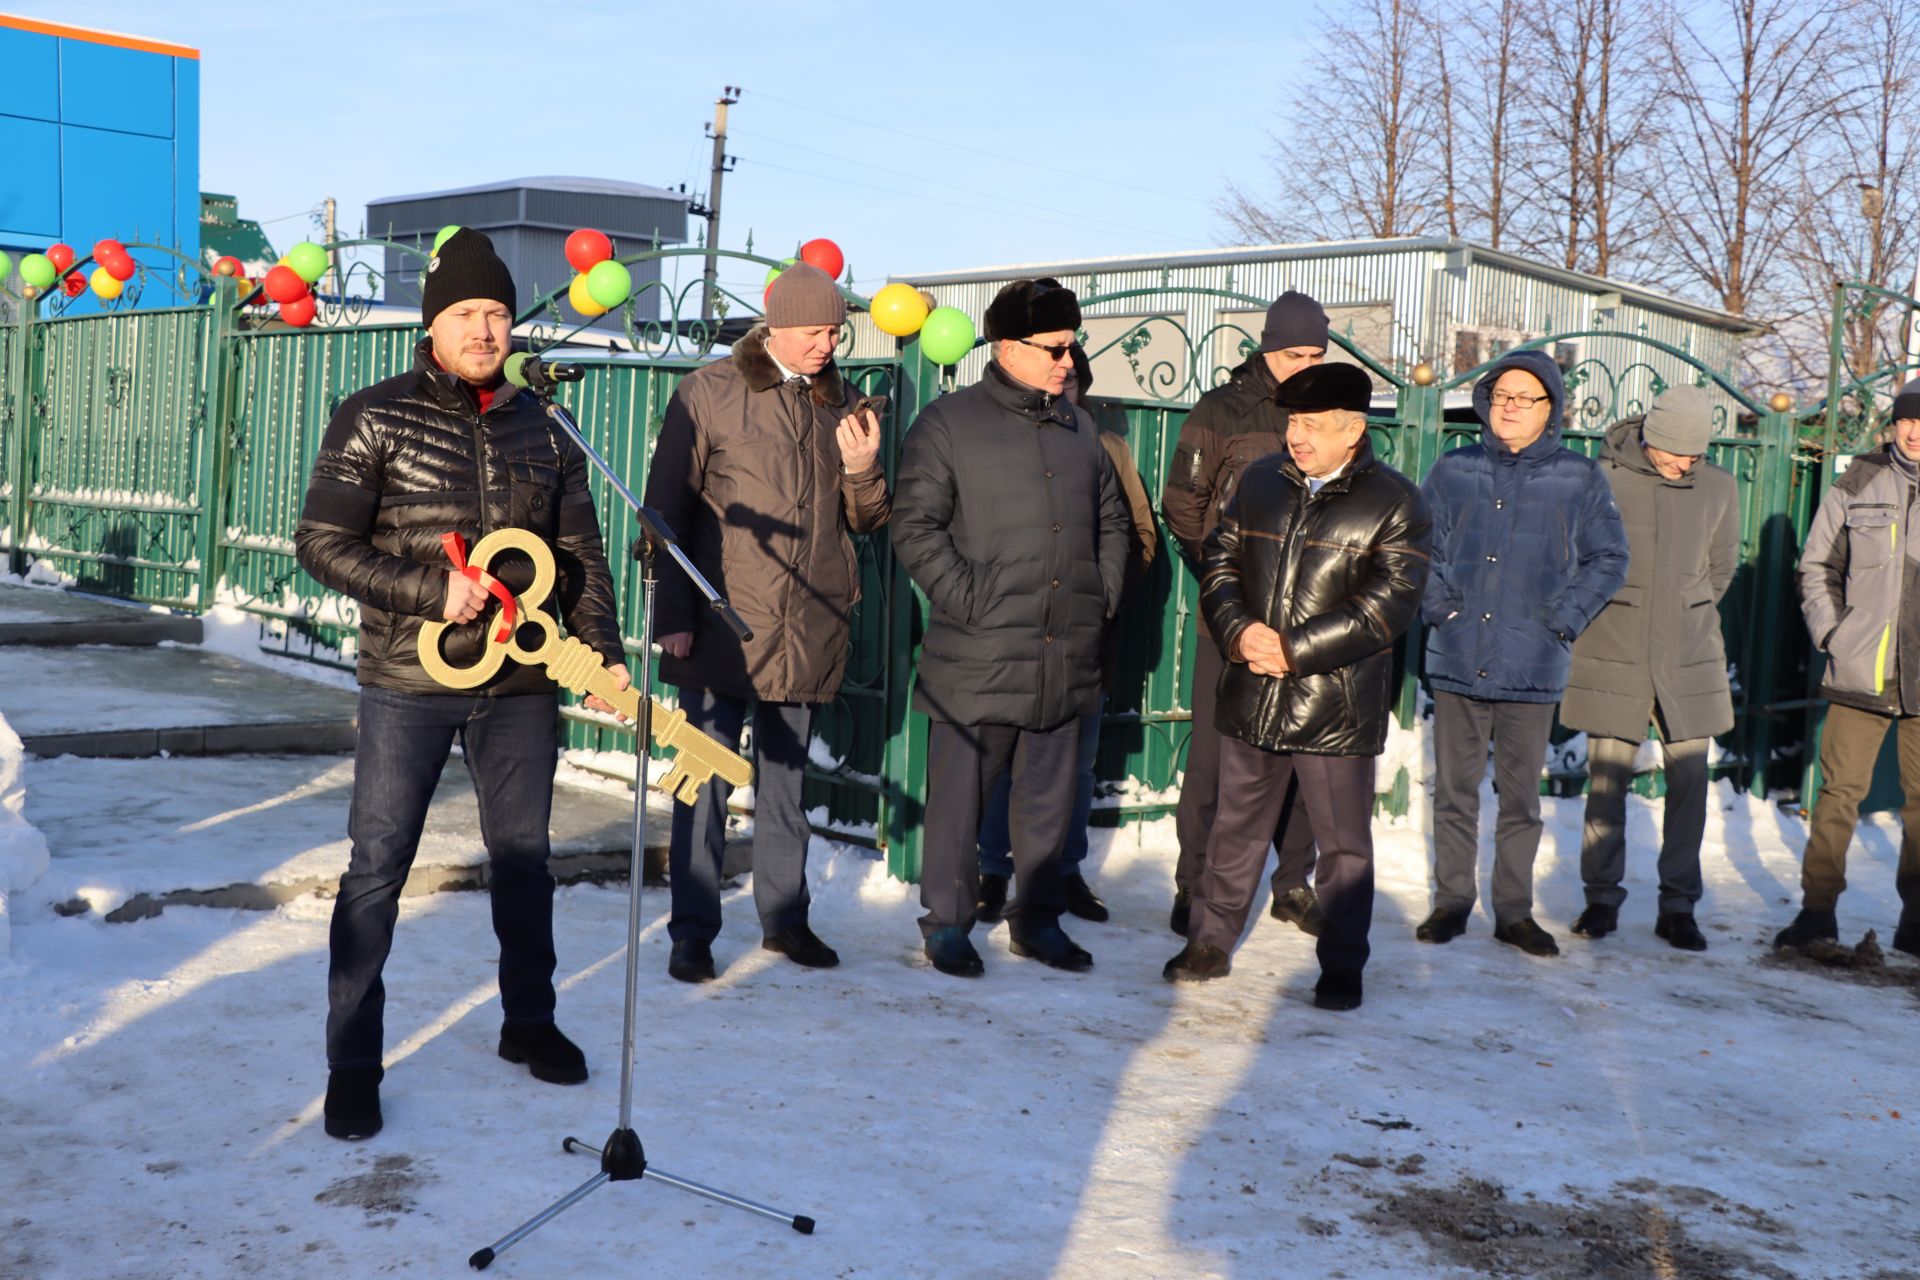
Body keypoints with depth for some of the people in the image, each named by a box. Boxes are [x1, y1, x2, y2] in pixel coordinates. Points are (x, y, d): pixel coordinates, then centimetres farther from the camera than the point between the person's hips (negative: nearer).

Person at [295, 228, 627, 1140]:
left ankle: (528, 1021, 33)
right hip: (407, 684, -3)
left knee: (523, 856, 14)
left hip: (520, 685, 4)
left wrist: (603, 653, 1)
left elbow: (582, 556, 11)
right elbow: (321, 543, -8)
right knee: (377, 869, 0)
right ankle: (352, 1062, 13)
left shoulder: (544, 431, 7)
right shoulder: (375, 418, -4)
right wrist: (433, 592, -17)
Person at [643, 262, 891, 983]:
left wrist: (862, 468, -6)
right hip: (723, 624, -4)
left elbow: (865, 521, 15)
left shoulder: (839, 403, 11)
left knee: (786, 777, 13)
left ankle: (784, 915, 24)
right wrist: (673, 614, -7)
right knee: (708, 776, -1)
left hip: (809, 628, 4)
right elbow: (667, 508, -2)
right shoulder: (709, 392, -1)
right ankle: (693, 930, 8)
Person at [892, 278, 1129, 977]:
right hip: (977, 658, -5)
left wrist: (1102, 596, 12)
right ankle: (947, 924, 17)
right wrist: (967, 599, -13)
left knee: (1050, 798, 13)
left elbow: (1111, 521, 24)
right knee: (960, 797, 3)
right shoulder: (949, 422, -3)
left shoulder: (1079, 428, 14)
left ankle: (1037, 919, 26)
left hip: (1066, 658, 5)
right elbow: (916, 528, -7)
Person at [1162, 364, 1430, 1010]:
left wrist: (1295, 650, -18)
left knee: (1343, 842, 7)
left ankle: (1342, 966, 20)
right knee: (1237, 826, 14)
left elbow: (1390, 602, -13)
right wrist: (1239, 631, -10)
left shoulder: (1394, 501, -5)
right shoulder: (1261, 481, 8)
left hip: (1339, 707, -4)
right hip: (1251, 696, 4)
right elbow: (1219, 563, 9)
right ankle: (1211, 943, 28)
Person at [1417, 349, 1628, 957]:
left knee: (1521, 796, 7)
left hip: (1532, 669, -1)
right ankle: (1451, 902, 20)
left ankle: (1514, 911, 19)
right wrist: (1437, 602, -3)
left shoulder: (1579, 479, 2)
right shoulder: (1453, 471, 5)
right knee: (1454, 790, 8)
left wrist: (1563, 619, -5)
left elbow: (1608, 560, 5)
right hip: (1456, 661, 1)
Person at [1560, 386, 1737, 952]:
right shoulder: (1604, 478, -5)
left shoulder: (1719, 487, 4)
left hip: (1689, 657, 2)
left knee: (1689, 778, 1)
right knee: (1606, 777, 1)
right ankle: (1602, 897, 13)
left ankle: (1678, 905, 11)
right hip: (1612, 652, -2)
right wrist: (1607, 620, 6)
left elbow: (1721, 567, 16)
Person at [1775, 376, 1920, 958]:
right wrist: (1832, 632, -2)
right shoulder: (1857, 486, 3)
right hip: (1860, 673, 0)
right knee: (1839, 790, 2)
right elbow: (1817, 567, 10)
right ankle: (1817, 910, 10)